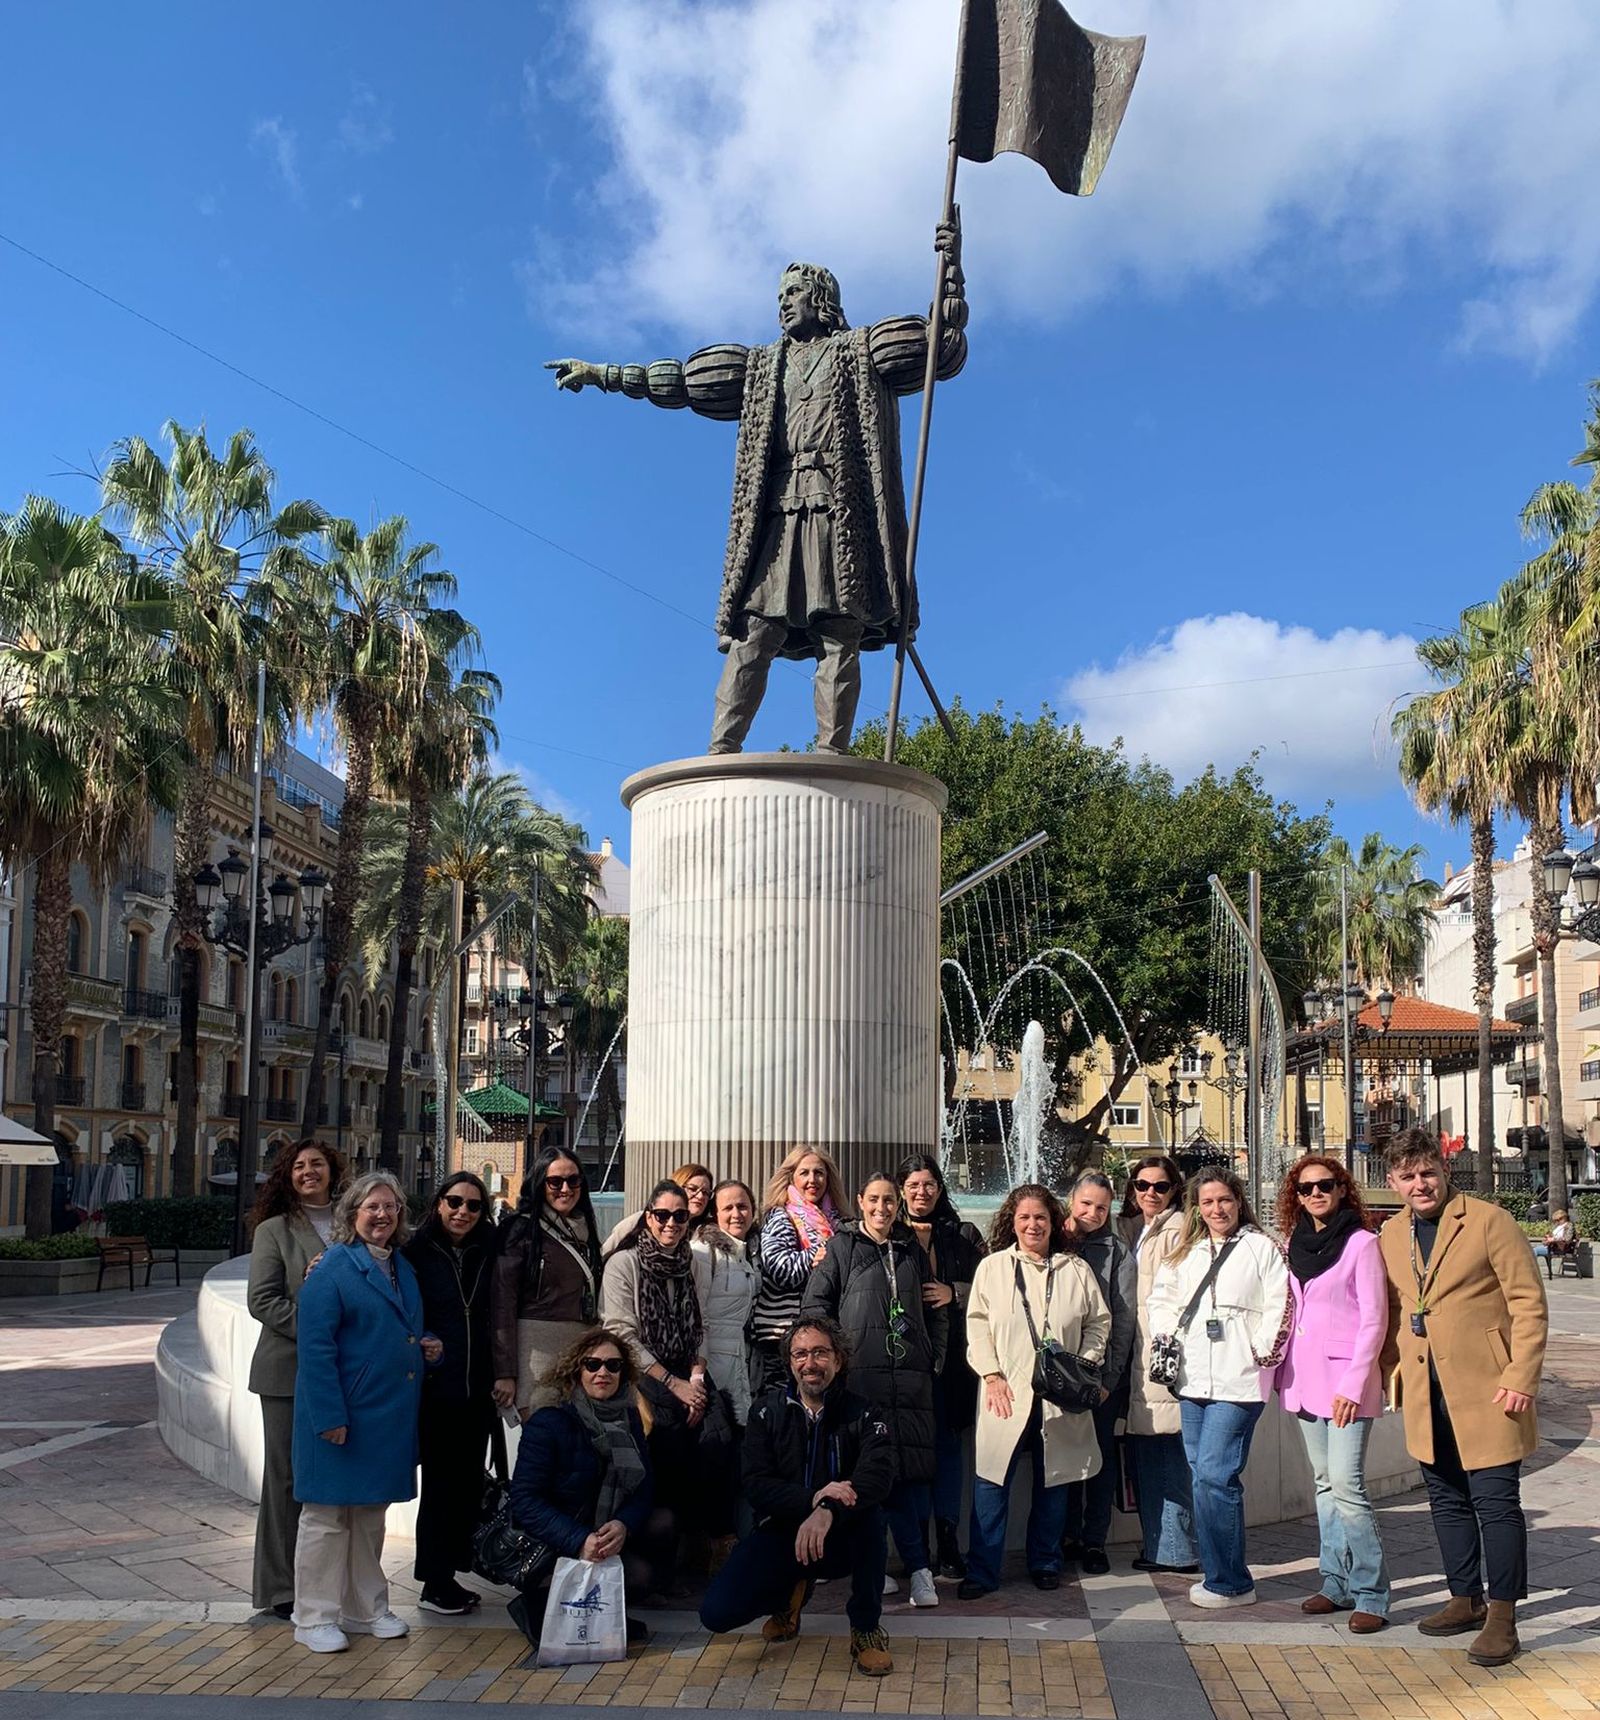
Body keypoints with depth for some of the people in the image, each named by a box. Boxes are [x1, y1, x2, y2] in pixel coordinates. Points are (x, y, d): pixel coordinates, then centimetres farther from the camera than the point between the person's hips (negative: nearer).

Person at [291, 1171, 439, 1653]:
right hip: (342, 1414, -7)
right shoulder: (333, 1267, -11)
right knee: (327, 1515, 2)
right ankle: (315, 1617, 12)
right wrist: (330, 1415, -21)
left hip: (389, 1413, 8)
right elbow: (316, 1346, -16)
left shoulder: (402, 1268, 13)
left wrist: (426, 1346, 3)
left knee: (371, 1514, 16)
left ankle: (366, 1609, 27)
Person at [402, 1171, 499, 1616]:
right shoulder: (416, 1253, -5)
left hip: (477, 1390, 4)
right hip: (435, 1389, -4)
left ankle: (448, 1575, 19)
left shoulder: (486, 1254, 8)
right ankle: (434, 1584, 12)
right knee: (440, 1482, 2)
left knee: (469, 1483, 8)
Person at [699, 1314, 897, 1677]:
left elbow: (879, 1473, -25)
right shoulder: (768, 1410, 0)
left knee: (869, 1510, -35)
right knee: (716, 1612, -19)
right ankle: (791, 1592, 15)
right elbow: (757, 1485, -10)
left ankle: (866, 1626, -13)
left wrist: (828, 1510, -43)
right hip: (781, 1533, 1)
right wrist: (812, 1497, -29)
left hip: (839, 1538, -1)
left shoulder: (861, 1413, -5)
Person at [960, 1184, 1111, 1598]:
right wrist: (991, 1375, -6)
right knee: (991, 1481, -5)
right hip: (1007, 1393, -1)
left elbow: (1098, 1322, 11)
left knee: (1053, 1481, 9)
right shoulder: (991, 1267, 5)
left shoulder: (1076, 1270, 7)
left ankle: (1045, 1564, 24)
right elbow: (977, 1324, 3)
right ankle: (981, 1572, 2)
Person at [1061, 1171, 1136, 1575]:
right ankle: (1068, 1537, 17)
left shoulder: (1118, 1252, 1)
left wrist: (1110, 1376, -8)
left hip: (1102, 1372, -1)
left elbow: (1124, 1319, -2)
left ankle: (1094, 1541, 11)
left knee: (1101, 1454, 3)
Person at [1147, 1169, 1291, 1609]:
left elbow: (1279, 1307, -6)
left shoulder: (1261, 1248, -1)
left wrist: (1260, 1352, -11)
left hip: (1238, 1381, -6)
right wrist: (1164, 1336, 7)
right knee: (1202, 1477, 8)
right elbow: (1162, 1298, 22)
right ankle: (1222, 1575, 18)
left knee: (1213, 1475, -12)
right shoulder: (1185, 1252, 17)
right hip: (1192, 1380, 6)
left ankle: (1228, 1582, -1)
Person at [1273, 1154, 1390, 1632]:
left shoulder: (1361, 1242, -8)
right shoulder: (1297, 1242, 11)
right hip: (1306, 1374, 7)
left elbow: (1374, 1319, -11)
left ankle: (1370, 1593, -4)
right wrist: (1285, 1366, 10)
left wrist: (1353, 1384, -16)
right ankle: (1337, 1582, 19)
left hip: (1345, 1376, -7)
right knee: (1325, 1484, 11)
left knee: (1346, 1485, -12)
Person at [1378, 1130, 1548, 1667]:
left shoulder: (1489, 1221, -7)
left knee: (1495, 1501, -3)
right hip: (1425, 1396, 6)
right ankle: (1466, 1600, 26)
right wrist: (1392, 1373, 11)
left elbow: (1530, 1304, -9)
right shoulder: (1390, 1235, 10)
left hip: (1486, 1390, -6)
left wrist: (1521, 1378, -14)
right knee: (1448, 1502, 13)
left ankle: (1502, 1617, 6)